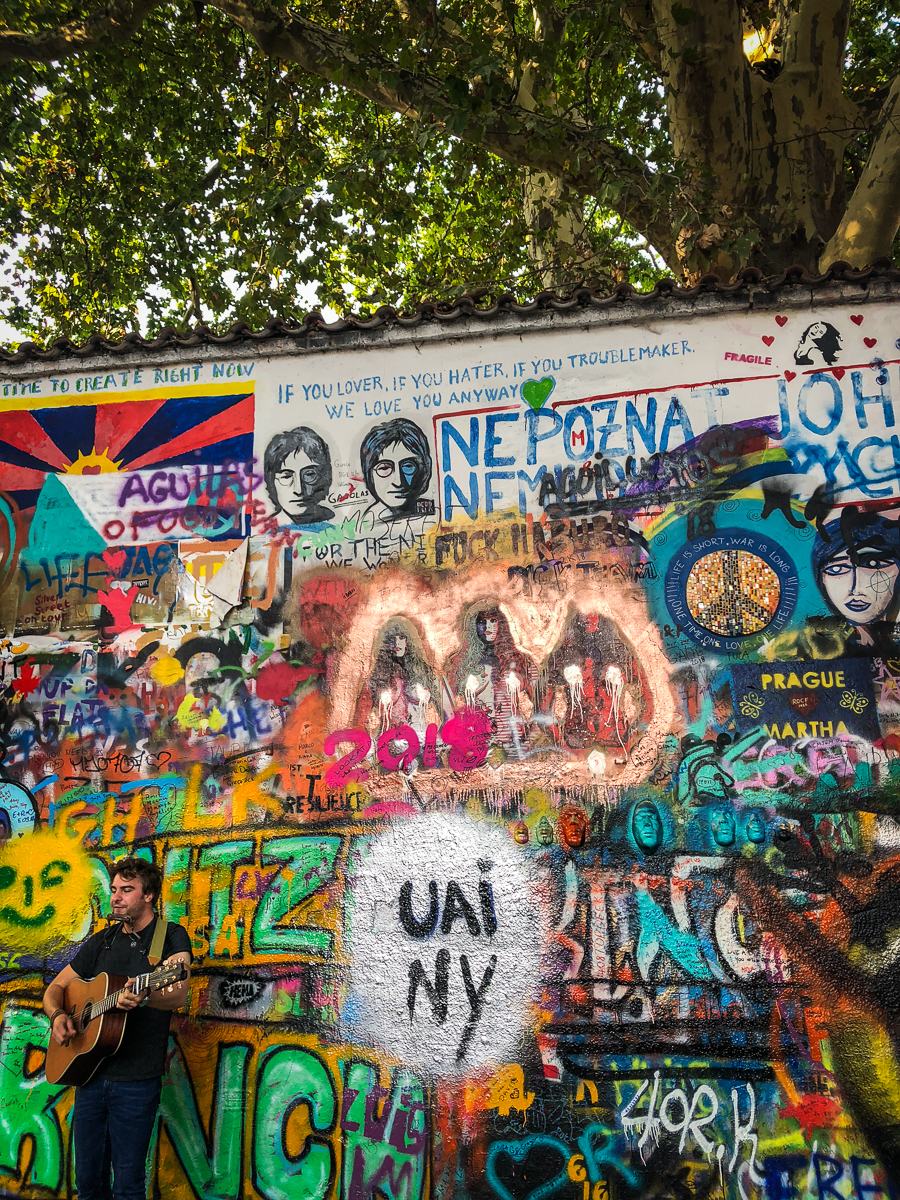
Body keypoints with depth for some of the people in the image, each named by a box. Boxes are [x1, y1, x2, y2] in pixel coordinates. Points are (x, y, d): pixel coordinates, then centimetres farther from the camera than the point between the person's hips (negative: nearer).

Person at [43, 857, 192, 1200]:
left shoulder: (170, 936, -6)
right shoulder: (102, 941, 11)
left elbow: (178, 996, -21)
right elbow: (56, 987, 17)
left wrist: (142, 998, -41)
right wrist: (57, 1015, -5)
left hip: (136, 1080, -5)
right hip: (89, 1073, 5)